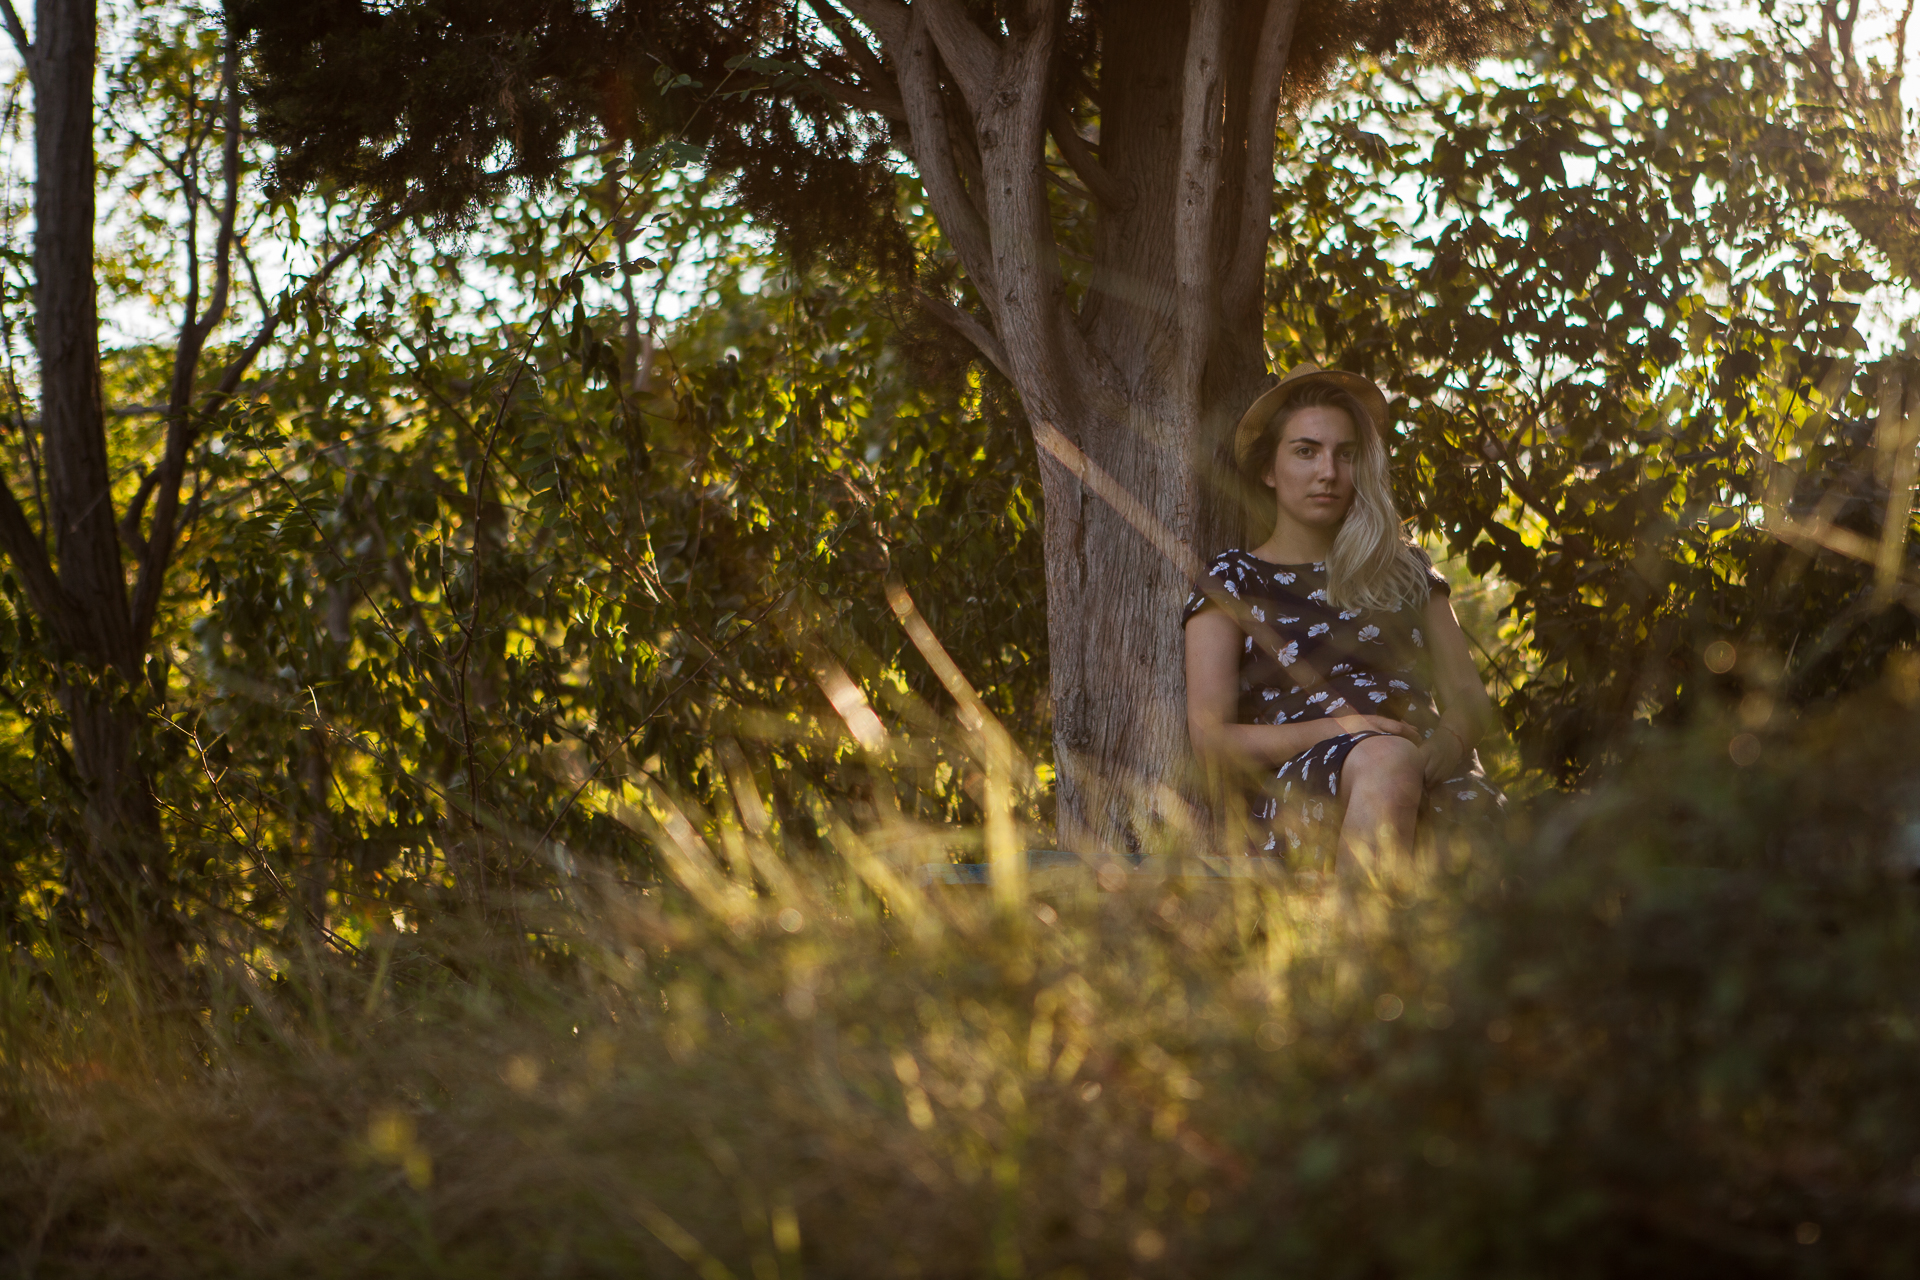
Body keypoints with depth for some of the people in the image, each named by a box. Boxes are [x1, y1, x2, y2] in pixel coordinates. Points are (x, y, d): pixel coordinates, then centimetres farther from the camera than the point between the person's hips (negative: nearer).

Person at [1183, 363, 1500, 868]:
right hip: (1298, 783, -2)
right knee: (1387, 759, -40)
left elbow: (1469, 696, 21)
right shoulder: (1234, 581, 16)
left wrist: (1450, 739, -5)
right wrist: (1334, 729, -12)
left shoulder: (1404, 568, 27)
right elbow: (1211, 738, 5)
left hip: (1430, 771, 3)